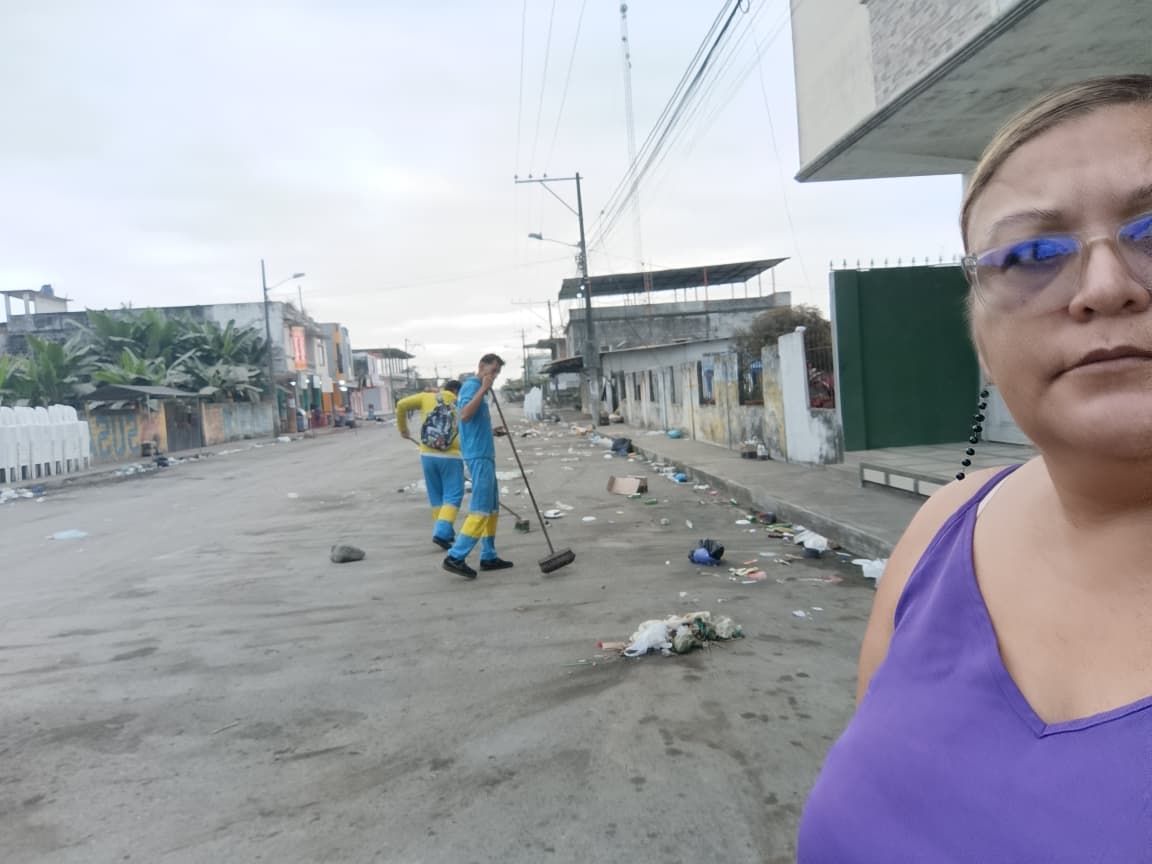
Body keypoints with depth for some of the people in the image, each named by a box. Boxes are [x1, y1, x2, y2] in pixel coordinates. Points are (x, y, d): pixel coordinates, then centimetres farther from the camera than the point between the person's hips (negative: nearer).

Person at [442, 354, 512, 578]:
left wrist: (492, 431, 14)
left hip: (484, 454, 10)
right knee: (480, 509, -12)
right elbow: (464, 415, -28)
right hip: (478, 456, -10)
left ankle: (489, 557, 18)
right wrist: (483, 389, -27)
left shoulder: (478, 387, 19)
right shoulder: (471, 385, -11)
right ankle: (455, 557, -12)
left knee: (492, 507, 13)